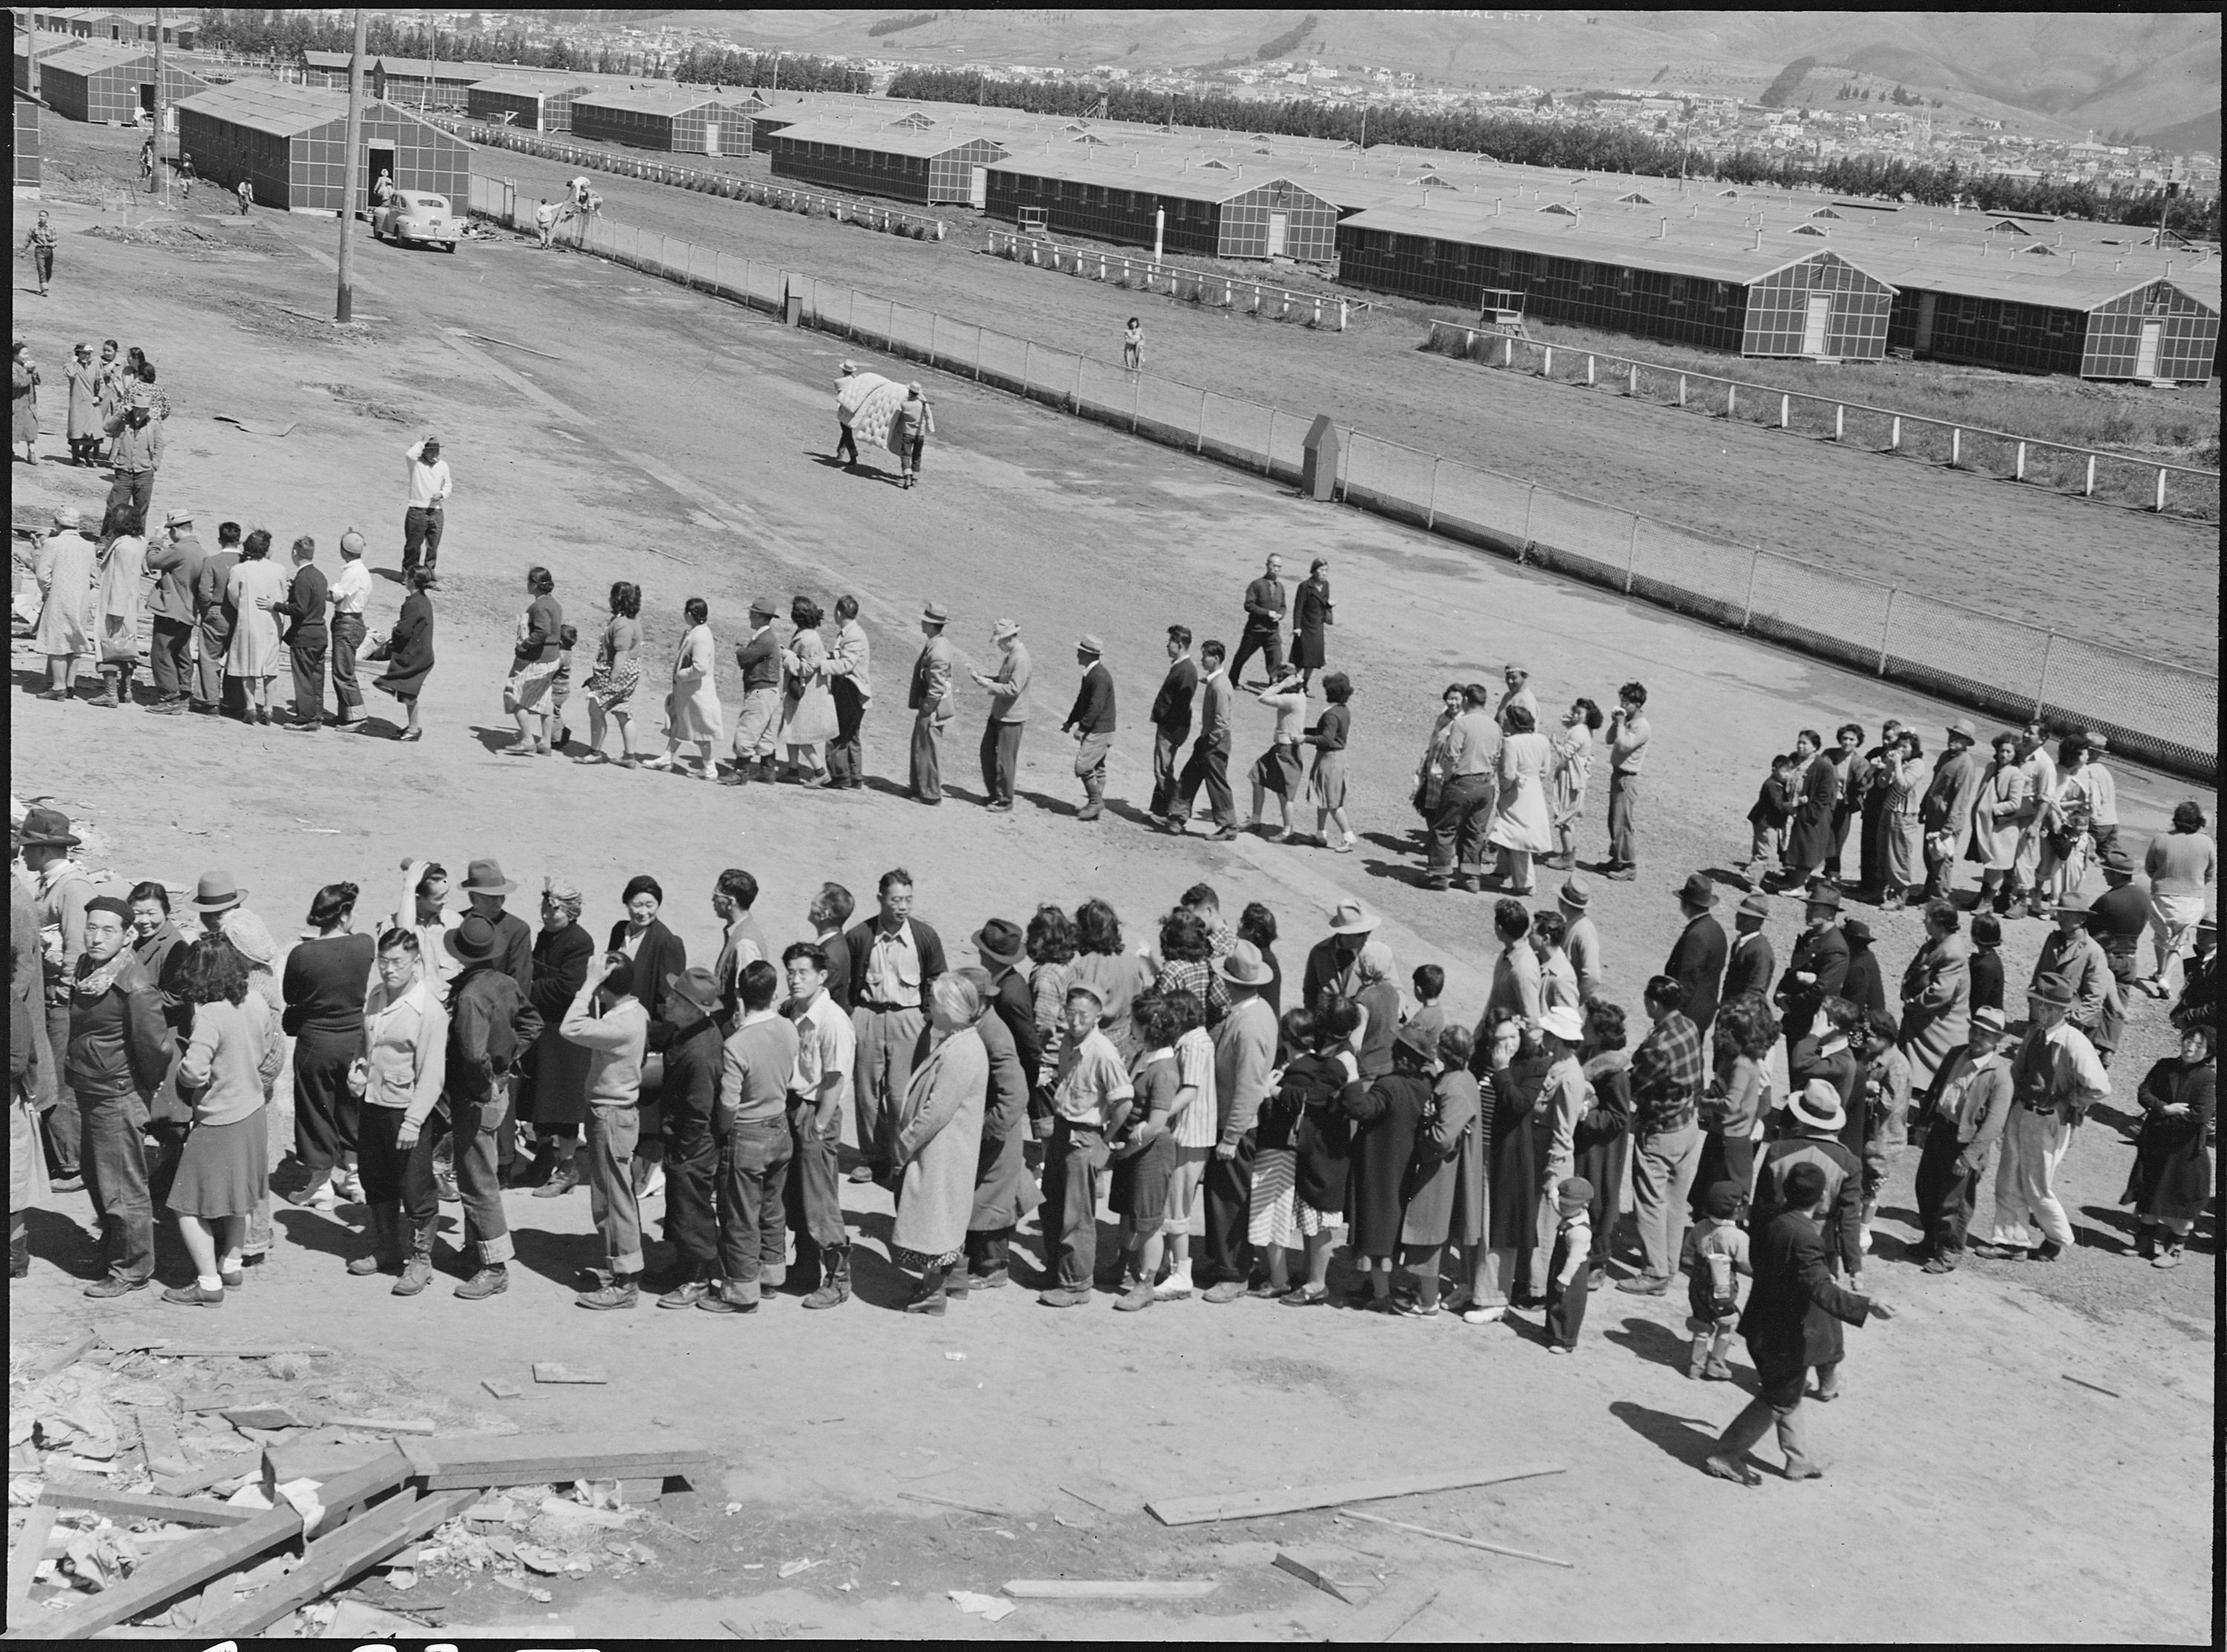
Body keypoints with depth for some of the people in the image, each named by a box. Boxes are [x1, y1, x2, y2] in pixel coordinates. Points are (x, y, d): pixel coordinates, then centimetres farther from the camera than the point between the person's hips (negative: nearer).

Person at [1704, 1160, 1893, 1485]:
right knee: (1777, 1402, 7)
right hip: (1789, 1336, -9)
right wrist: (1867, 1305, -37)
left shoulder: (1774, 1224, -1)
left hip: (1765, 1328, 9)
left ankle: (1798, 1460, 36)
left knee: (1787, 1397, 23)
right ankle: (1725, 1457, 14)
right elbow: (1822, 1290, -35)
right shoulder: (1805, 1238, -28)